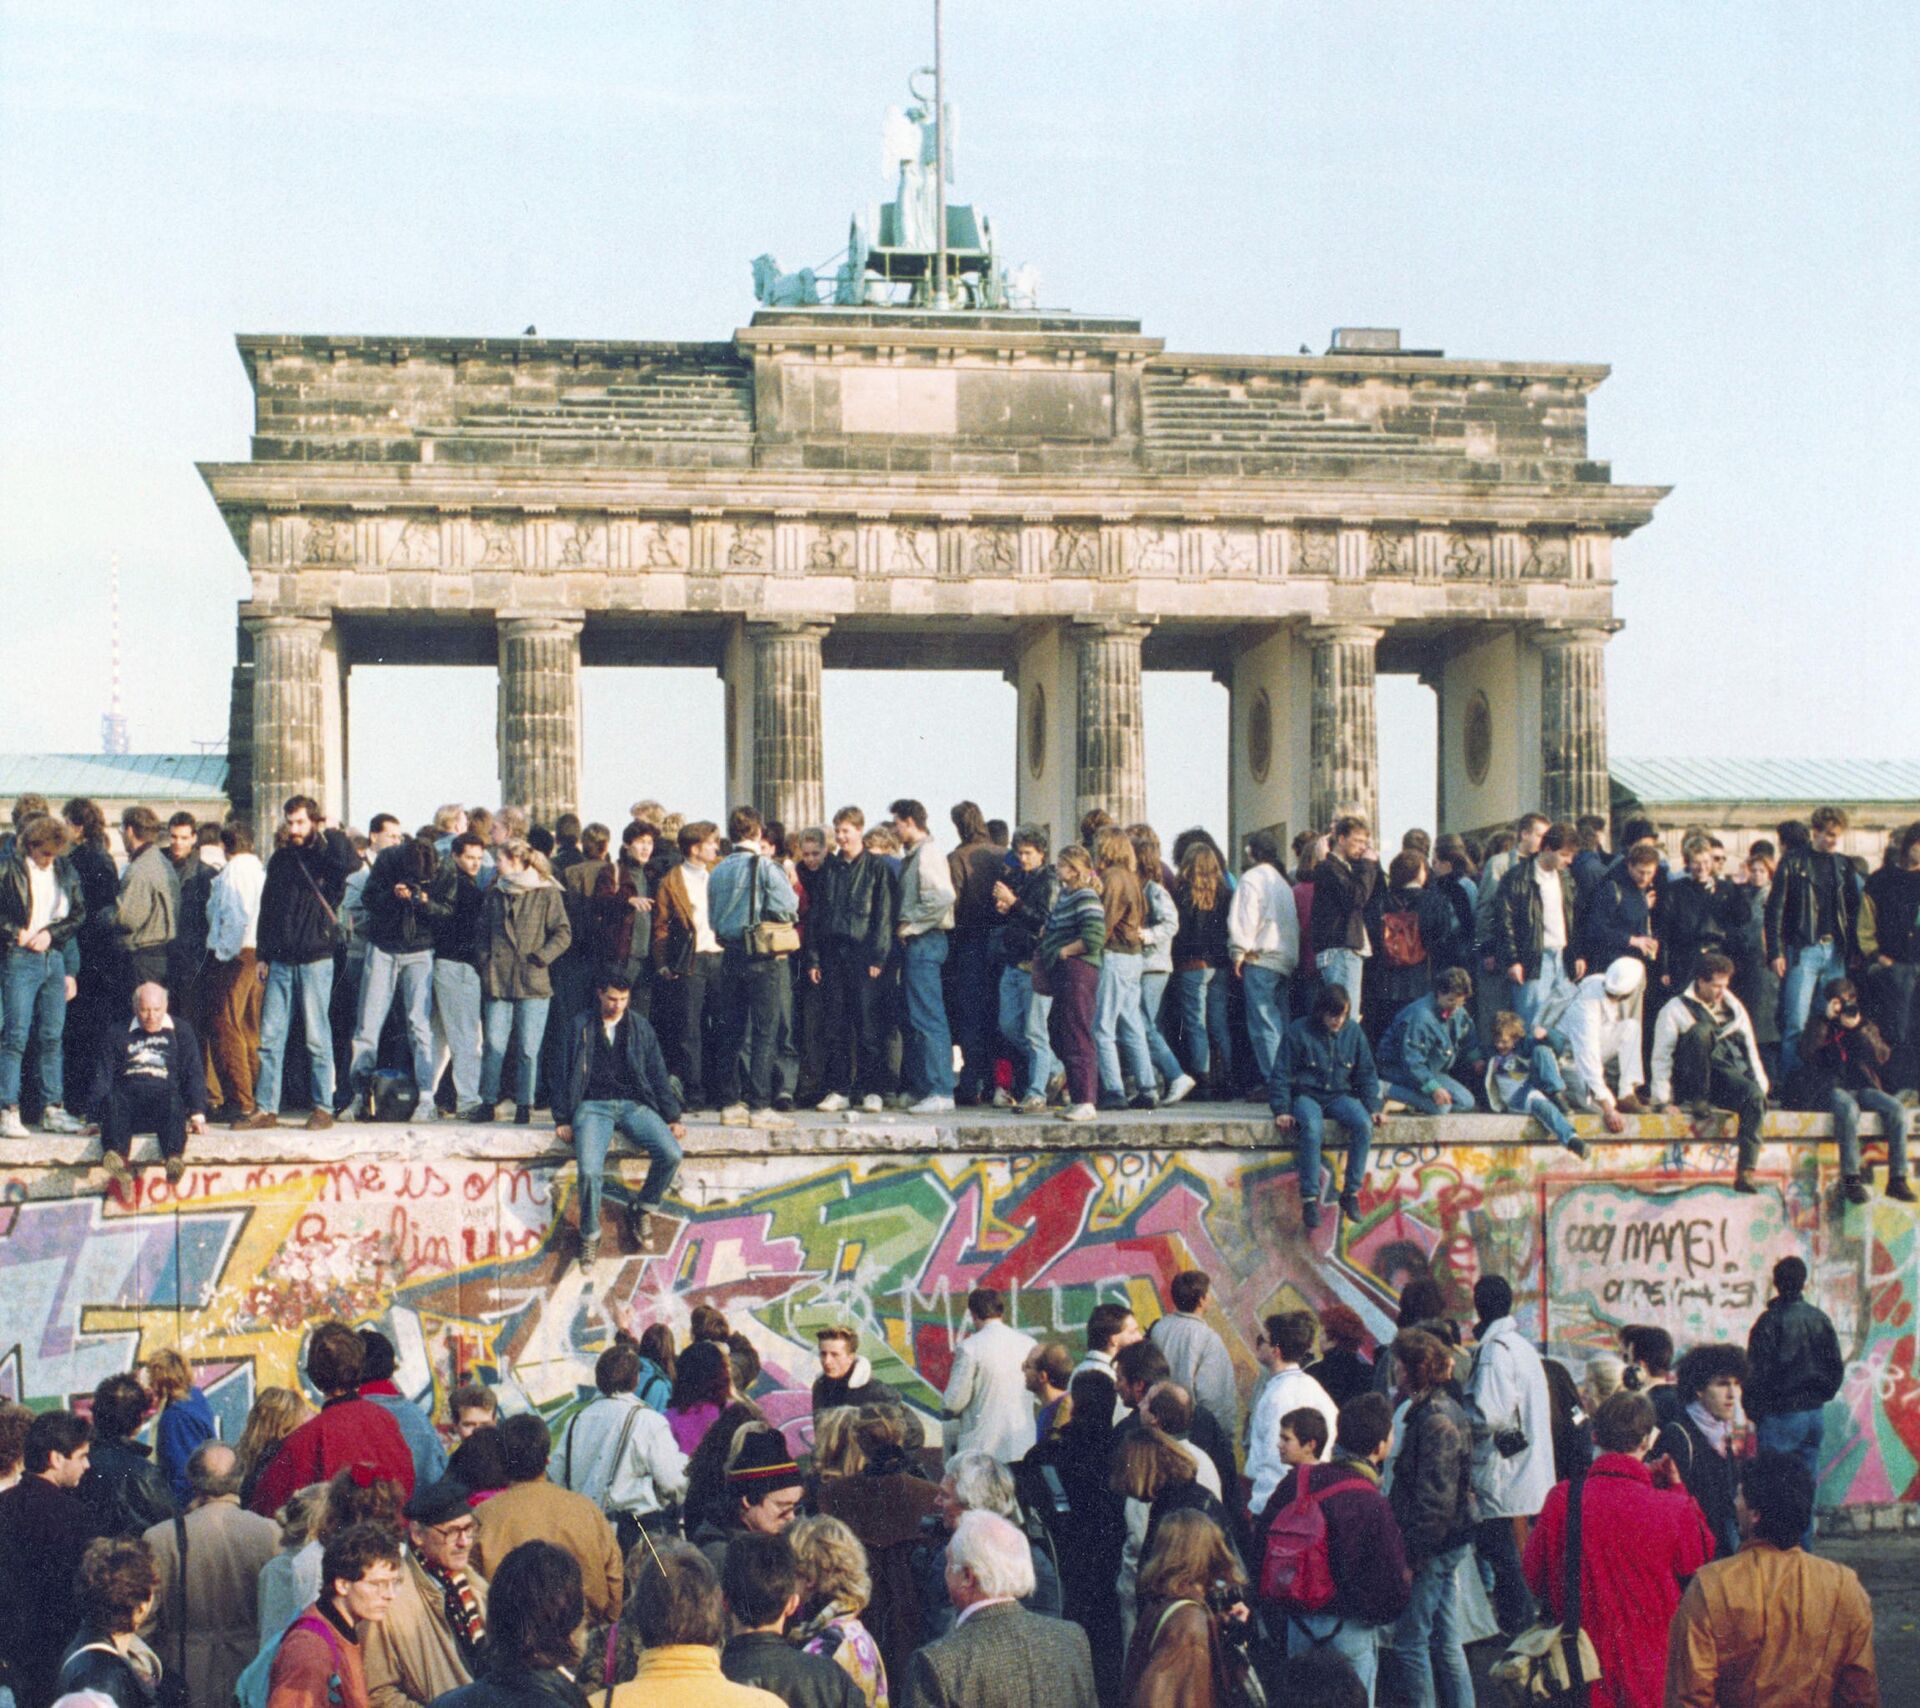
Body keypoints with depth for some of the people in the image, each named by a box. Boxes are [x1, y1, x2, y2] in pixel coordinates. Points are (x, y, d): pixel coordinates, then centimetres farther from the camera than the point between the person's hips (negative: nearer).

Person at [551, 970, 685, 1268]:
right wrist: (563, 1119, 2)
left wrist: (673, 1116, 6)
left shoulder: (640, 1026, 12)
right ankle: (589, 1237, -6)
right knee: (590, 1170, -28)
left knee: (671, 1154, -25)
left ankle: (642, 1211, 0)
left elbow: (657, 1073, 13)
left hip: (634, 1105, 2)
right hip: (593, 1106, -2)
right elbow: (566, 1075, 10)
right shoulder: (581, 1028, 8)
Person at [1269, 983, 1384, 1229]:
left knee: (1363, 1124, -30)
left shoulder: (1353, 1031, 6)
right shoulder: (1298, 1032, -5)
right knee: (1312, 1127, -37)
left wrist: (1373, 1108, 2)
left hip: (1340, 1095, 3)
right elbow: (1281, 1075, -2)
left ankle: (1351, 1192, -20)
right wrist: (1281, 1111, -13)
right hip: (1306, 1095, -3)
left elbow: (1366, 1074, 14)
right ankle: (1309, 1199, -33)